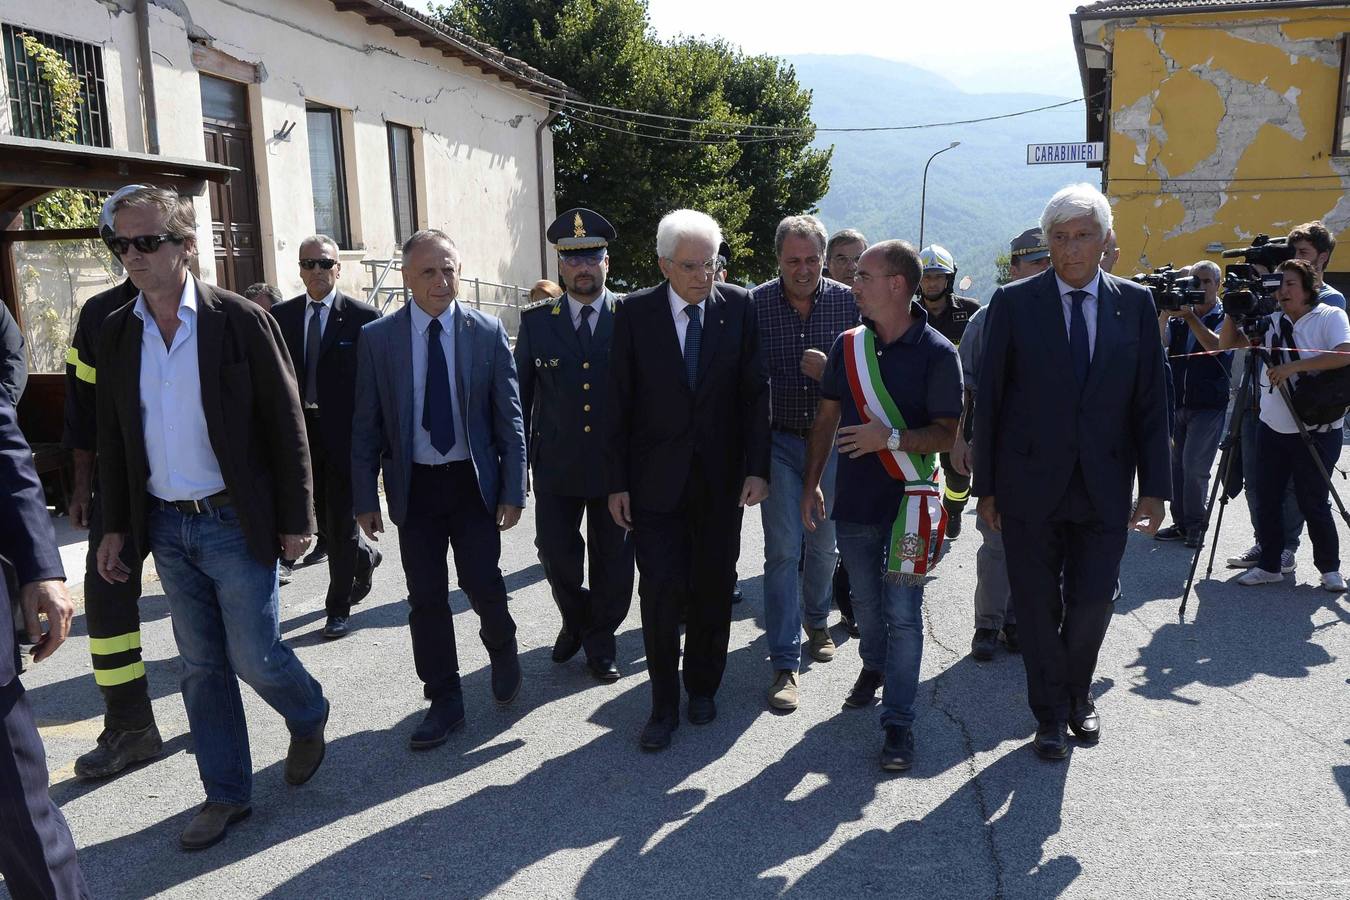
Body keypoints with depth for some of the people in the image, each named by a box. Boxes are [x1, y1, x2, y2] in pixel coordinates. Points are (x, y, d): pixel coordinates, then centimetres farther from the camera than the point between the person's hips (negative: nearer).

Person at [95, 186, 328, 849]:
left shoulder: (240, 320, -9)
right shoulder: (117, 333, 5)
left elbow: (285, 424, -8)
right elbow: (113, 438, 12)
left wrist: (295, 519, -9)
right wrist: (115, 526, 9)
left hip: (235, 522, -5)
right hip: (166, 526, 5)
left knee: (254, 657, 1)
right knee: (201, 667, 12)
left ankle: (309, 720, 33)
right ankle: (226, 794, 26)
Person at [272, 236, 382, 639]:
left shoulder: (363, 316, -5)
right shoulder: (281, 316, 7)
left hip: (345, 434, -4)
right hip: (301, 429, 4)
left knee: (341, 520, 3)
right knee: (322, 517, 14)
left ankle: (338, 609, 16)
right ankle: (365, 557, 44)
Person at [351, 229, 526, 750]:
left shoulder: (487, 332, -2)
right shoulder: (377, 337, 0)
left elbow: (509, 417, -1)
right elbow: (366, 424, 2)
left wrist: (512, 490, -5)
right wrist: (365, 497, -1)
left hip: (474, 481, -1)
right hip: (414, 486, 1)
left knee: (481, 584, -2)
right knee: (426, 598, 6)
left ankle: (501, 650, 32)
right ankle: (445, 702, 22)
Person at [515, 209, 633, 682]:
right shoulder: (535, 322, 3)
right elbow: (520, 394, 6)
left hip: (618, 463, -1)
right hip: (556, 464, 1)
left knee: (613, 559, 8)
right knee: (555, 552, 5)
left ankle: (600, 639, 30)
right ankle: (575, 620, 36)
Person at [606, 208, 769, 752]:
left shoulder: (737, 306, -1)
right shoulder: (635, 312, -4)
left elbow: (756, 391, 0)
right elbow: (619, 403, -2)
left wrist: (757, 468, -6)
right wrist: (617, 482, -4)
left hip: (720, 479, 1)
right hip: (656, 479, -1)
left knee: (713, 587, 10)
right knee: (661, 589, -3)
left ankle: (702, 687, 31)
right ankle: (664, 703, 14)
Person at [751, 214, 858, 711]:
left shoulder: (846, 301, -2)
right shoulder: (755, 304, -7)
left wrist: (830, 370, -17)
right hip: (778, 441, -2)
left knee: (823, 544, 15)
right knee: (783, 549, -5)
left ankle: (816, 619, 42)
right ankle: (784, 662, 2)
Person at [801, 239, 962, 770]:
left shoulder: (937, 353, -10)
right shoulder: (847, 345, 4)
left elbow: (947, 434, -9)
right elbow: (827, 417, 11)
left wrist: (890, 437, -24)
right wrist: (811, 484, 9)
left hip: (909, 502, -4)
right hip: (853, 501, 5)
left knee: (903, 612, -1)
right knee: (866, 601, 19)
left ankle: (898, 721, 8)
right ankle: (875, 666, 45)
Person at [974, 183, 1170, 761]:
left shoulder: (1135, 303, 3)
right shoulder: (1013, 303, -3)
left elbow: (1151, 402, 4)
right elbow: (988, 400, -1)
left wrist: (1154, 488, 0)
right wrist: (987, 486, -2)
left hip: (1104, 488, 2)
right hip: (1030, 485, -1)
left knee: (1093, 603, 7)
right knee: (1038, 606, 7)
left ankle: (1076, 696, 35)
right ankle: (1052, 714, 26)